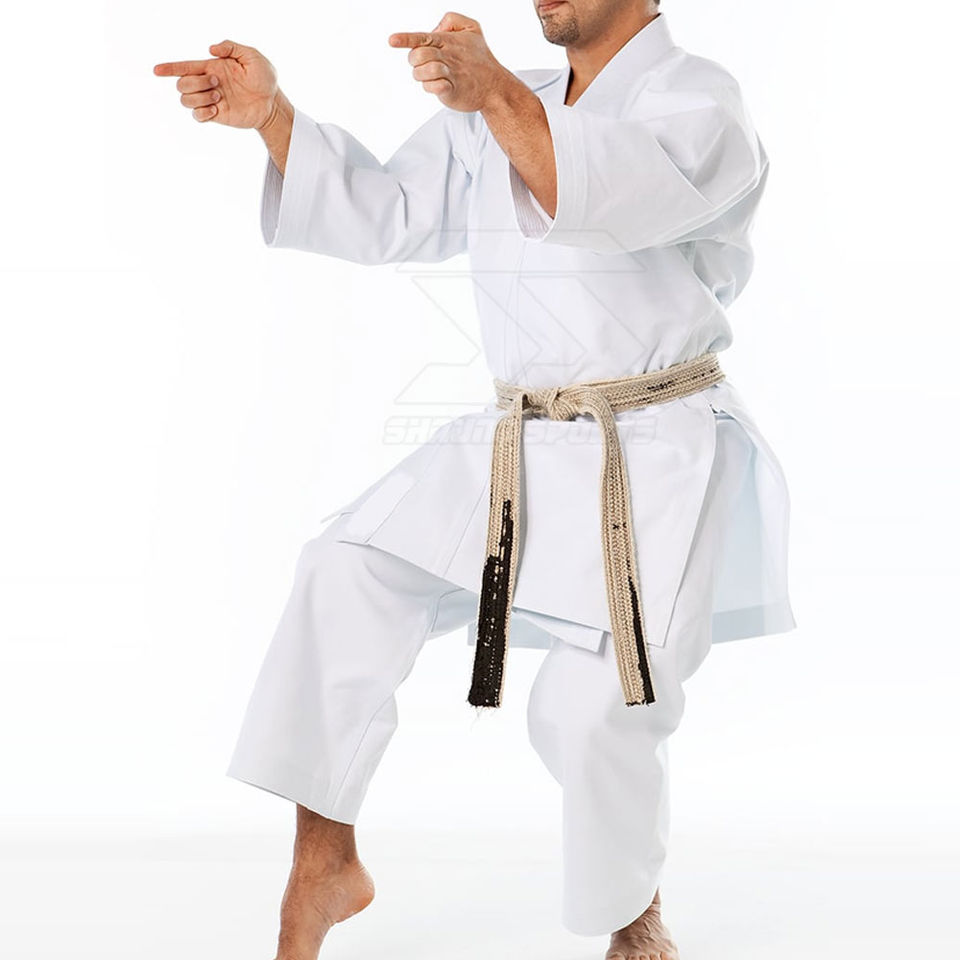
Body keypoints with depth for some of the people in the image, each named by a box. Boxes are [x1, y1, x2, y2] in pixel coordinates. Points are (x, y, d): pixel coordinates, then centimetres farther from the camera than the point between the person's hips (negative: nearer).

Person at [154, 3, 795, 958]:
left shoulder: (697, 98, -9)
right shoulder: (496, 113, 13)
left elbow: (619, 194, -31)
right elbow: (385, 216, 6)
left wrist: (494, 93, -46)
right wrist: (271, 116, -7)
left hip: (651, 463, -5)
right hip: (517, 444, 6)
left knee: (594, 709, -9)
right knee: (347, 572, -12)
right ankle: (326, 864, 1)